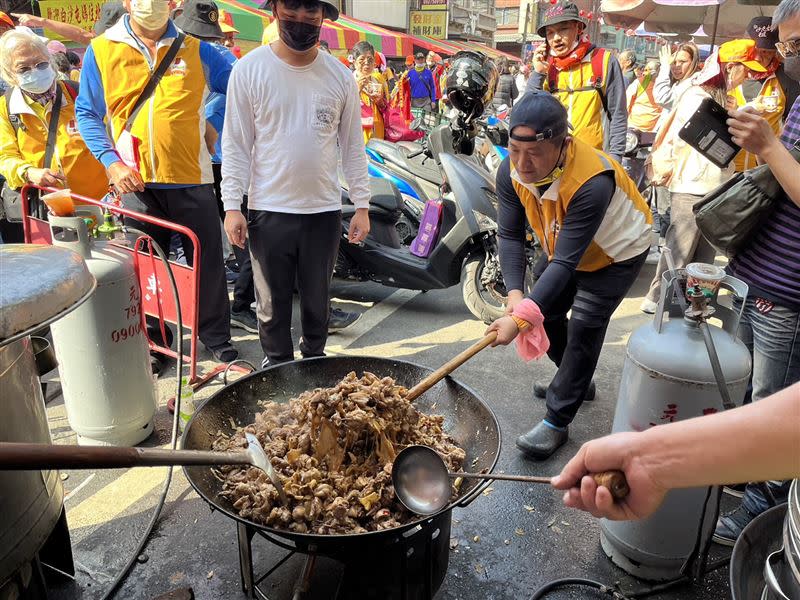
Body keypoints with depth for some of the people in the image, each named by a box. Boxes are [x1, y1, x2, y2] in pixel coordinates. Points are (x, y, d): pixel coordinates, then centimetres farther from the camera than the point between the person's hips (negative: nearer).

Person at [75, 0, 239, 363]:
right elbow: (87, 113, 6)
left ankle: (216, 336, 23)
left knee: (207, 261, 5)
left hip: (191, 180, 0)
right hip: (135, 182, 0)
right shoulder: (101, 50, 4)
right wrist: (111, 162, -7)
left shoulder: (195, 50, 6)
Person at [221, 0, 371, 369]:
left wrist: (362, 204, 3)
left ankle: (314, 359, 35)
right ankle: (276, 363, 30)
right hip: (269, 210, -1)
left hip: (324, 210, 2)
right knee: (272, 301, 9)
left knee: (317, 299, 14)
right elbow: (235, 144, -2)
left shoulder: (340, 76, 3)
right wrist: (232, 205, -9)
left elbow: (352, 145, 7)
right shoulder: (250, 69, -3)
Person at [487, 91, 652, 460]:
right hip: (564, 249, 7)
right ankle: (577, 380, 34)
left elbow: (565, 263, -41)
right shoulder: (511, 171, -24)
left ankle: (556, 422, -1)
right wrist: (514, 292, -36)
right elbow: (510, 235, -21)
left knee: (582, 329, -13)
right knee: (545, 313, 8)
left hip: (617, 252, -6)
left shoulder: (592, 183, -42)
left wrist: (520, 319, -45)